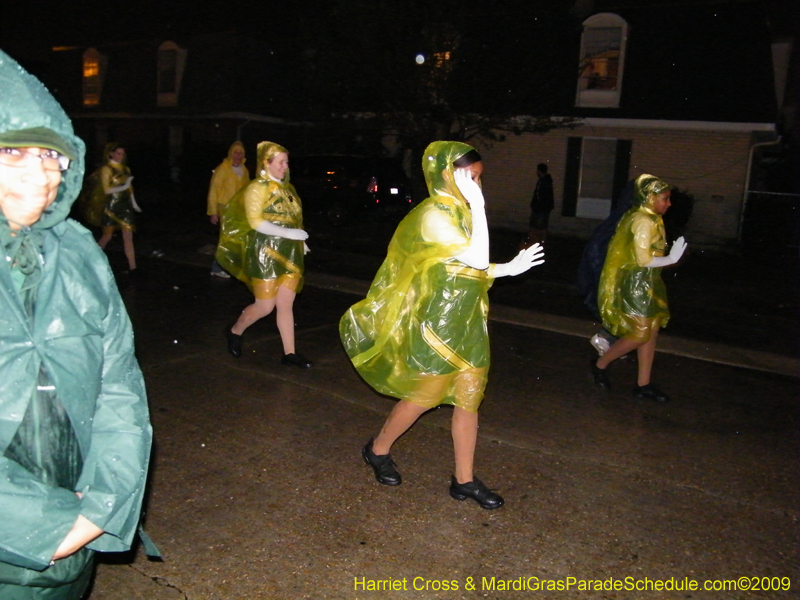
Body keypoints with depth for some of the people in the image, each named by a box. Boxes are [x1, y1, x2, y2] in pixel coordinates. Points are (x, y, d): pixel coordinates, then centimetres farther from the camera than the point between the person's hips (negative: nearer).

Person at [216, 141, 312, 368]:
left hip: (289, 254, 6)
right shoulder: (257, 188, -8)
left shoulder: (287, 188, 13)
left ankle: (290, 352, 10)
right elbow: (255, 221, -18)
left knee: (286, 304, 6)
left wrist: (300, 240, 4)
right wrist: (288, 233, -24)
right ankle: (235, 331, 26)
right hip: (266, 254, -6)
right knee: (265, 306, 0)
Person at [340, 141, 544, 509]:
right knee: (425, 396, 6)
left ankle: (464, 479, 20)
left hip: (469, 320, 8)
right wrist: (478, 206, -21)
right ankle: (378, 449, 30)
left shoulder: (460, 214, 11)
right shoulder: (434, 216, -17)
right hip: (440, 323, -8)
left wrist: (510, 267, 2)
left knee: (469, 398, 9)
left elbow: (473, 268, 10)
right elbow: (478, 259, -23)